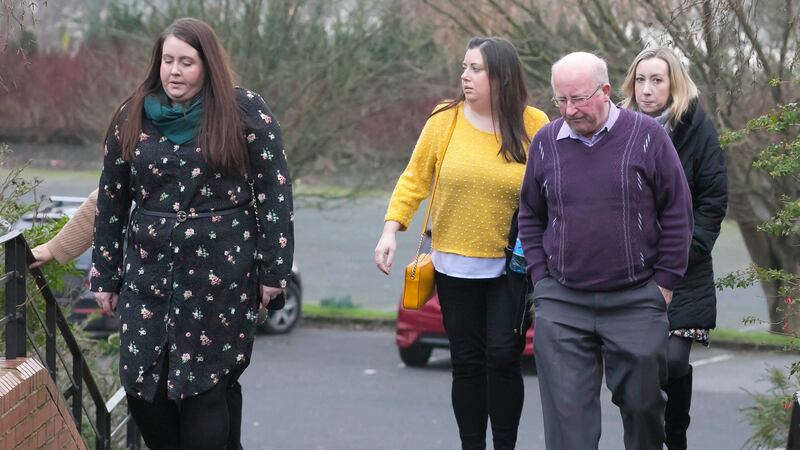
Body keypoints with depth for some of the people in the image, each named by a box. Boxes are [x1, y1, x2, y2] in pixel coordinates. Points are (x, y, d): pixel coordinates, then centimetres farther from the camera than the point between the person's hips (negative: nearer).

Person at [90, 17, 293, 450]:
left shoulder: (244, 112, -5)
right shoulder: (132, 116, 5)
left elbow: (274, 191, -5)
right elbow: (111, 200, 10)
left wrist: (273, 269, -7)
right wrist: (105, 276, 10)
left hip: (221, 273, -4)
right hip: (148, 271, 4)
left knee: (207, 386, -1)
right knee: (142, 384, 3)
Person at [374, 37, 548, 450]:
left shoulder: (534, 125, -5)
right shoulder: (445, 120, -3)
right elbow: (414, 179, 3)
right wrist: (391, 229, -7)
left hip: (510, 267, -2)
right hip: (455, 265, 2)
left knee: (502, 357, -7)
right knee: (467, 361, 7)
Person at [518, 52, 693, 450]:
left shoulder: (647, 136, -3)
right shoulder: (546, 142, 5)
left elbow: (677, 213, 2)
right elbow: (530, 217, 17)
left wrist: (664, 282, 0)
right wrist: (540, 277, 8)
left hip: (636, 301, -2)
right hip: (561, 303, 2)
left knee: (643, 402, 8)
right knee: (566, 412, -1)